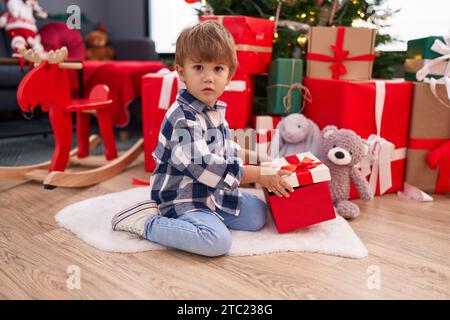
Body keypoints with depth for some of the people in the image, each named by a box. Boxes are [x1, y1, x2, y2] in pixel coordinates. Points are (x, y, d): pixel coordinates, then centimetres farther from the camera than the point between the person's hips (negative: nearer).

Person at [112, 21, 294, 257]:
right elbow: (202, 166, -30)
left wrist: (258, 165, 12)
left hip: (213, 192, 10)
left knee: (257, 214, 13)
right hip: (184, 199, -10)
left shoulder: (215, 110, 7)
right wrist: (258, 175, -24)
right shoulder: (183, 118, -24)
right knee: (218, 241, -29)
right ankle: (145, 222, -11)